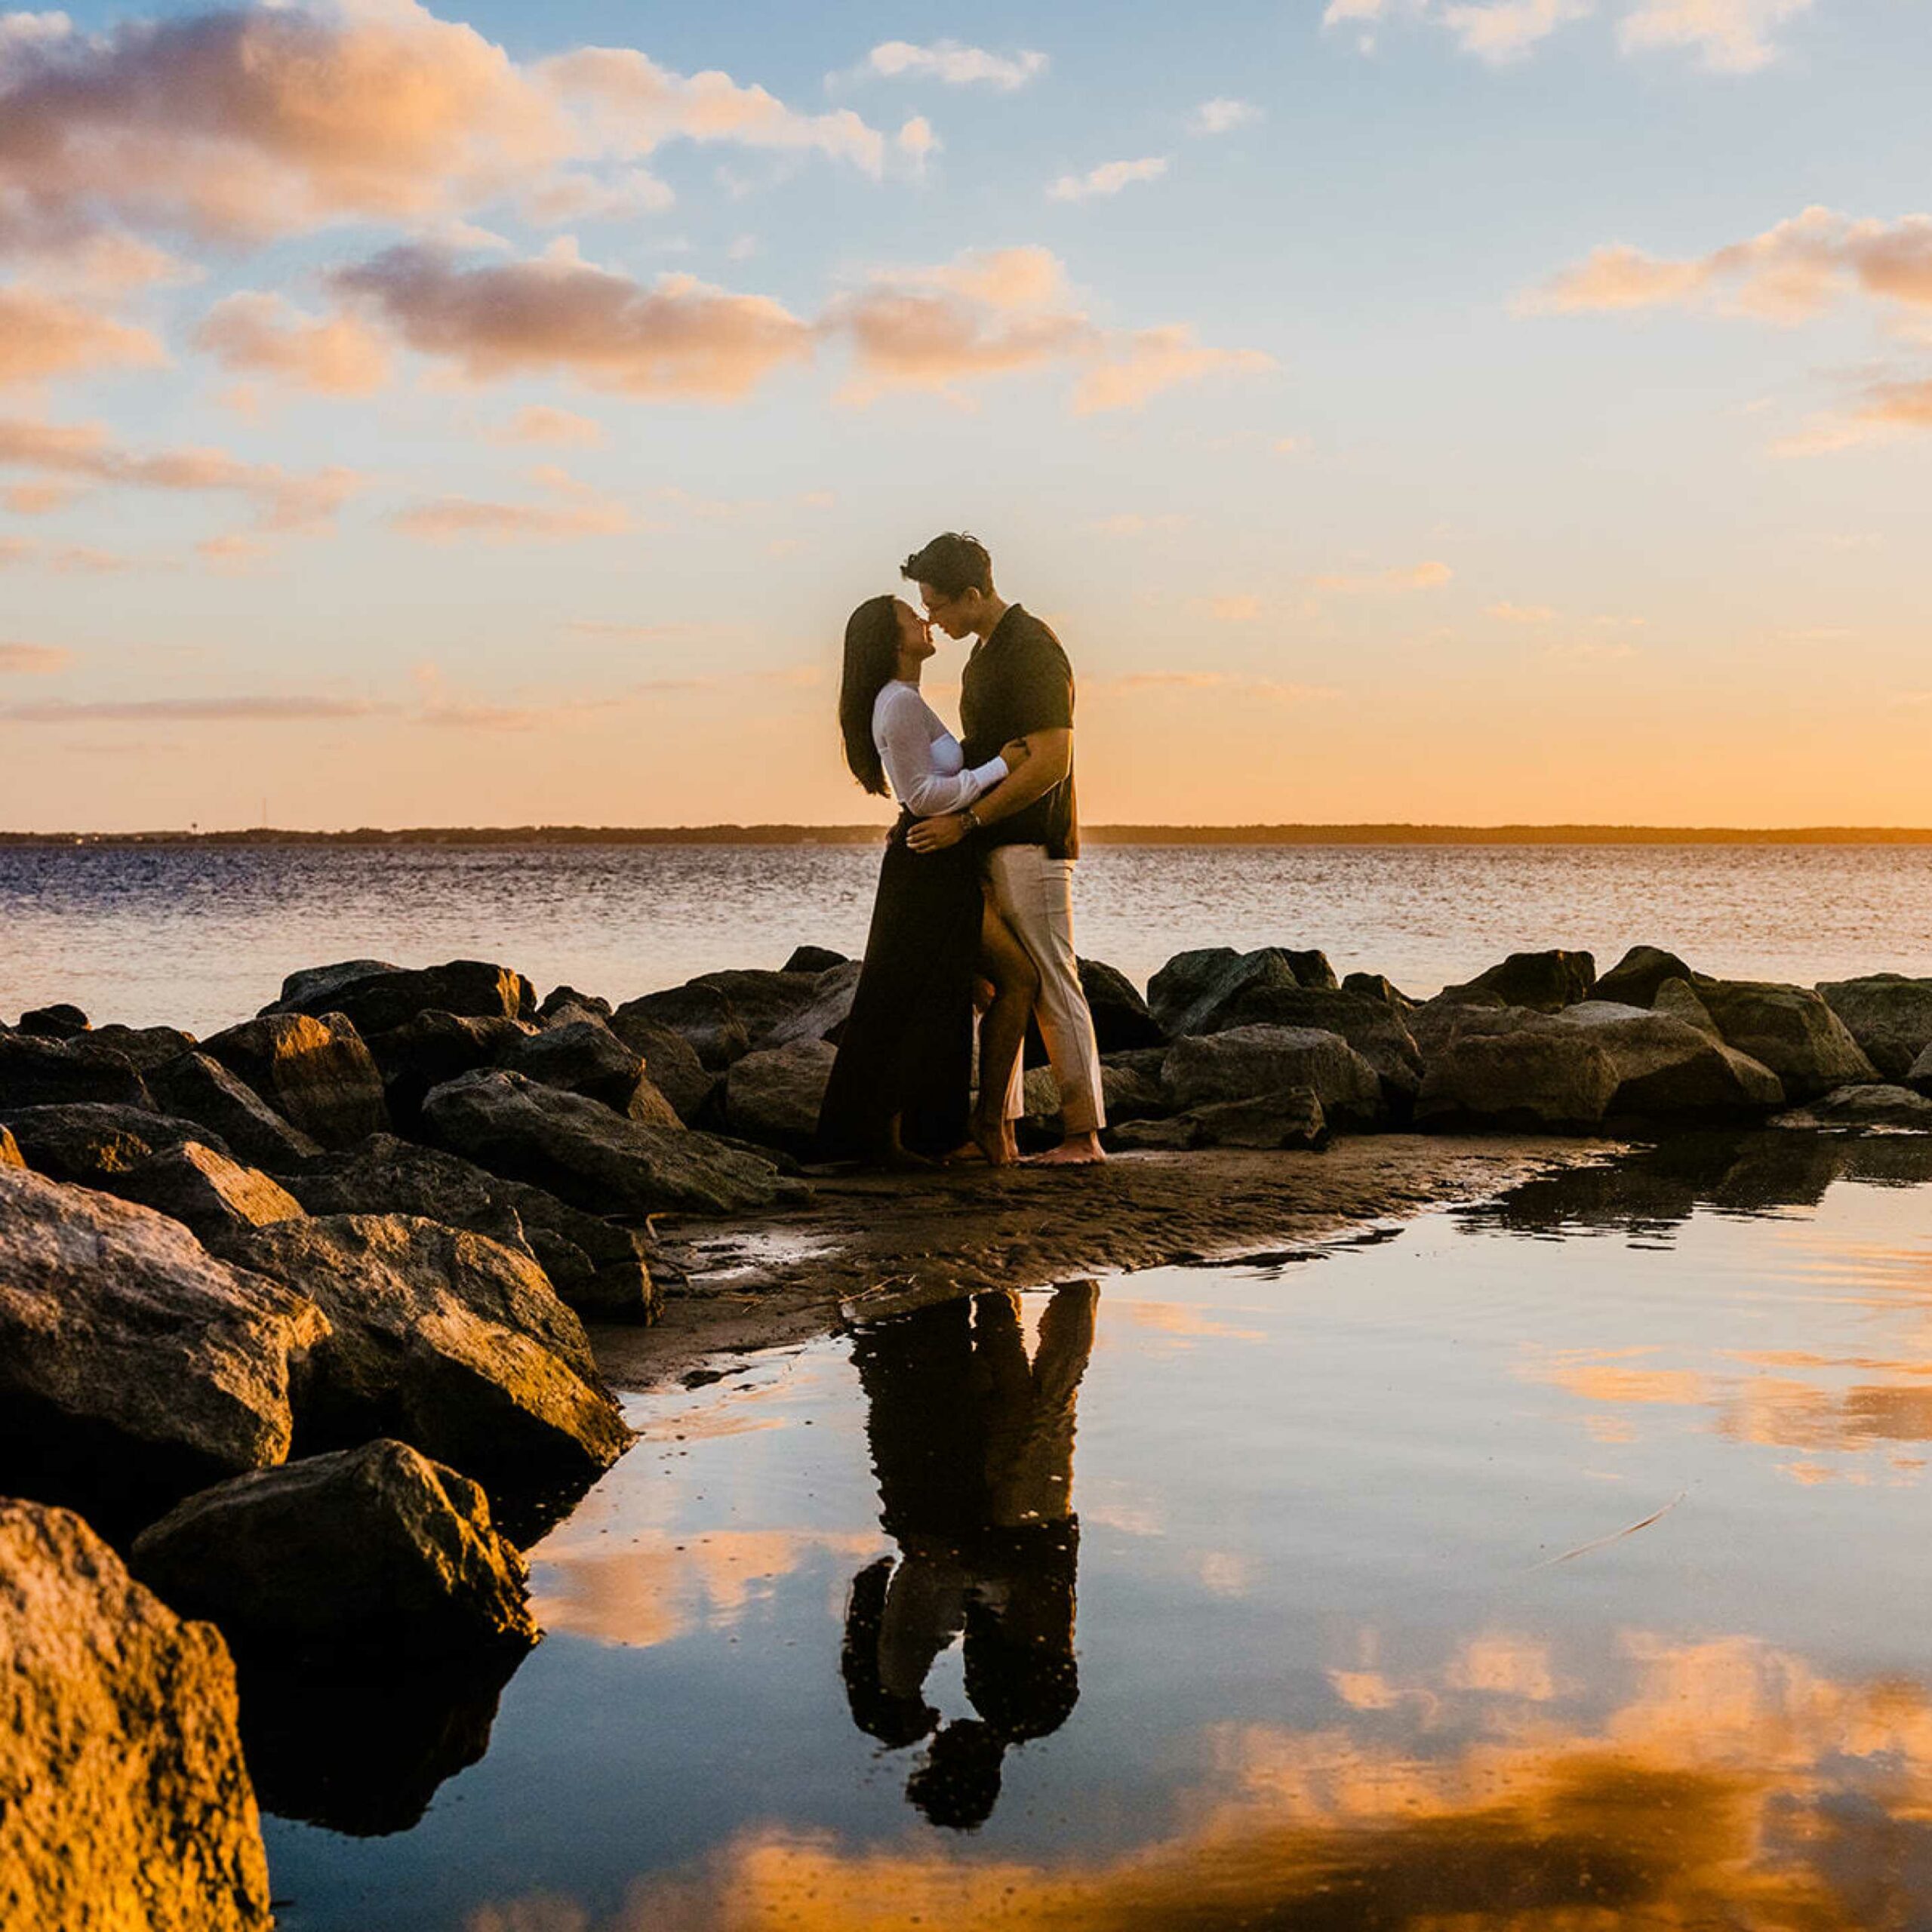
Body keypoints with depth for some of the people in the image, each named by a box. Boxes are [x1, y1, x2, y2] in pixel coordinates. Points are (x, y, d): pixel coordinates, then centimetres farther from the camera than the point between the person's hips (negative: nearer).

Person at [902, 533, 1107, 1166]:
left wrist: (964, 821, -19)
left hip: (1032, 846, -10)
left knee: (1051, 986, -7)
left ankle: (1083, 1133, -3)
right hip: (994, 848, 10)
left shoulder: (1033, 651, -16)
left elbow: (1051, 764, -22)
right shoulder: (987, 650, 15)